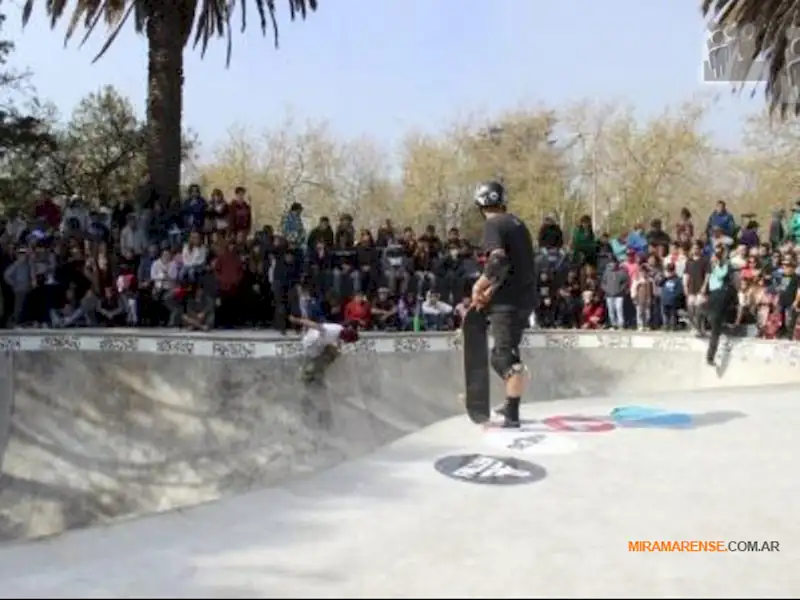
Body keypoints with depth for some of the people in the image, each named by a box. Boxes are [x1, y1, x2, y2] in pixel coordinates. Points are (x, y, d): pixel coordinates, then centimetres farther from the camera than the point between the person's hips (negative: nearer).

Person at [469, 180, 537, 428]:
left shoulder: (492, 225, -10)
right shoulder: (517, 223, 16)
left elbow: (498, 261, -25)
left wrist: (479, 286, -14)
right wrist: (492, 289, 19)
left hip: (507, 301, -9)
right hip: (524, 298, 9)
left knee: (507, 358, -5)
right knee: (502, 356, 21)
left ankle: (512, 415, -5)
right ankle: (511, 404, 32)